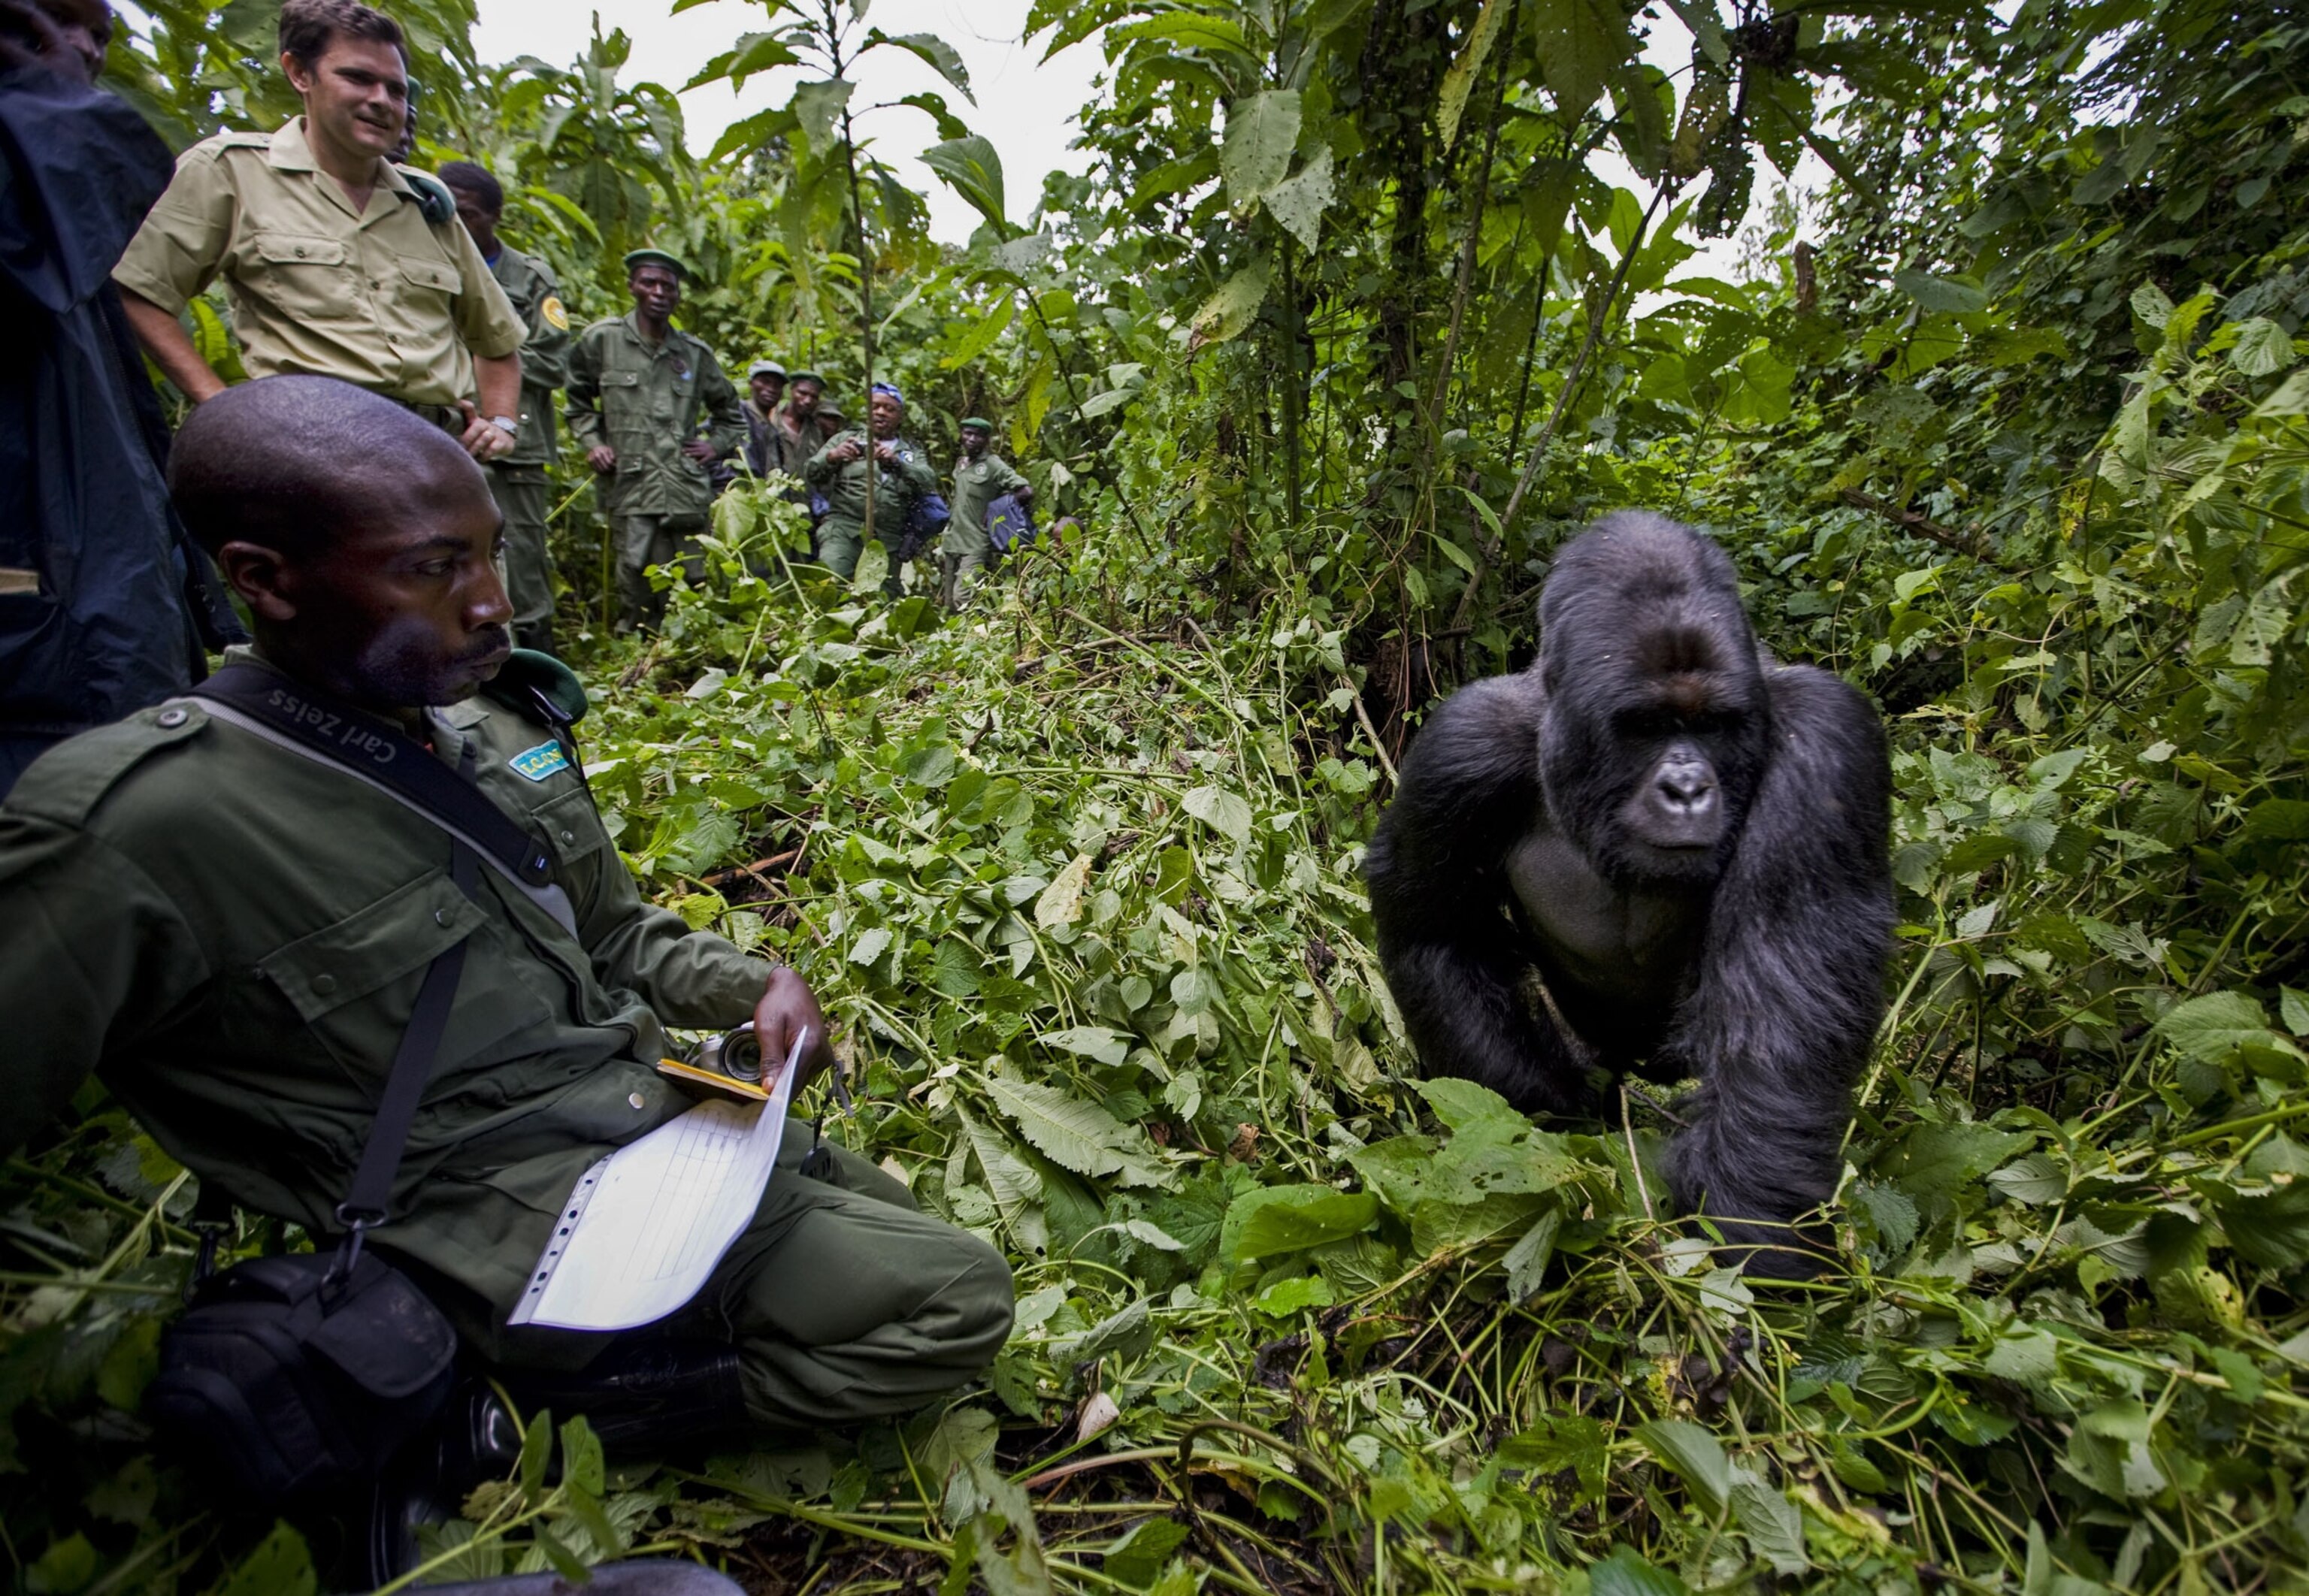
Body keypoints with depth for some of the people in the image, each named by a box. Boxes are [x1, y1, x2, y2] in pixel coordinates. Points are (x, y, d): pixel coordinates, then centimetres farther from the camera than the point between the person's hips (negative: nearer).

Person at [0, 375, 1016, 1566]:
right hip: (527, 1215, -8)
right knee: (953, 1300, -6)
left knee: (900, 1231, 20)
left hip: (667, 1110, 8)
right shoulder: (130, 824, -21)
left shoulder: (498, 724, 2)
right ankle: (582, 1410, 1)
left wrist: (751, 986, -4)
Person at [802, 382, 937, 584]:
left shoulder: (912, 454, 19)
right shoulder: (846, 439, 16)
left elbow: (929, 483, -2)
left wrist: (895, 462, -21)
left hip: (888, 542, 2)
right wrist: (831, 457, -16)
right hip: (843, 529, -2)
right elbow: (810, 474, 7)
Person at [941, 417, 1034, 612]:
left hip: (976, 546, -8)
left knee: (962, 599, -19)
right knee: (949, 603, 10)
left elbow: (1026, 492, -16)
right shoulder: (960, 464, 15)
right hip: (952, 544, 8)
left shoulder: (993, 465, -7)